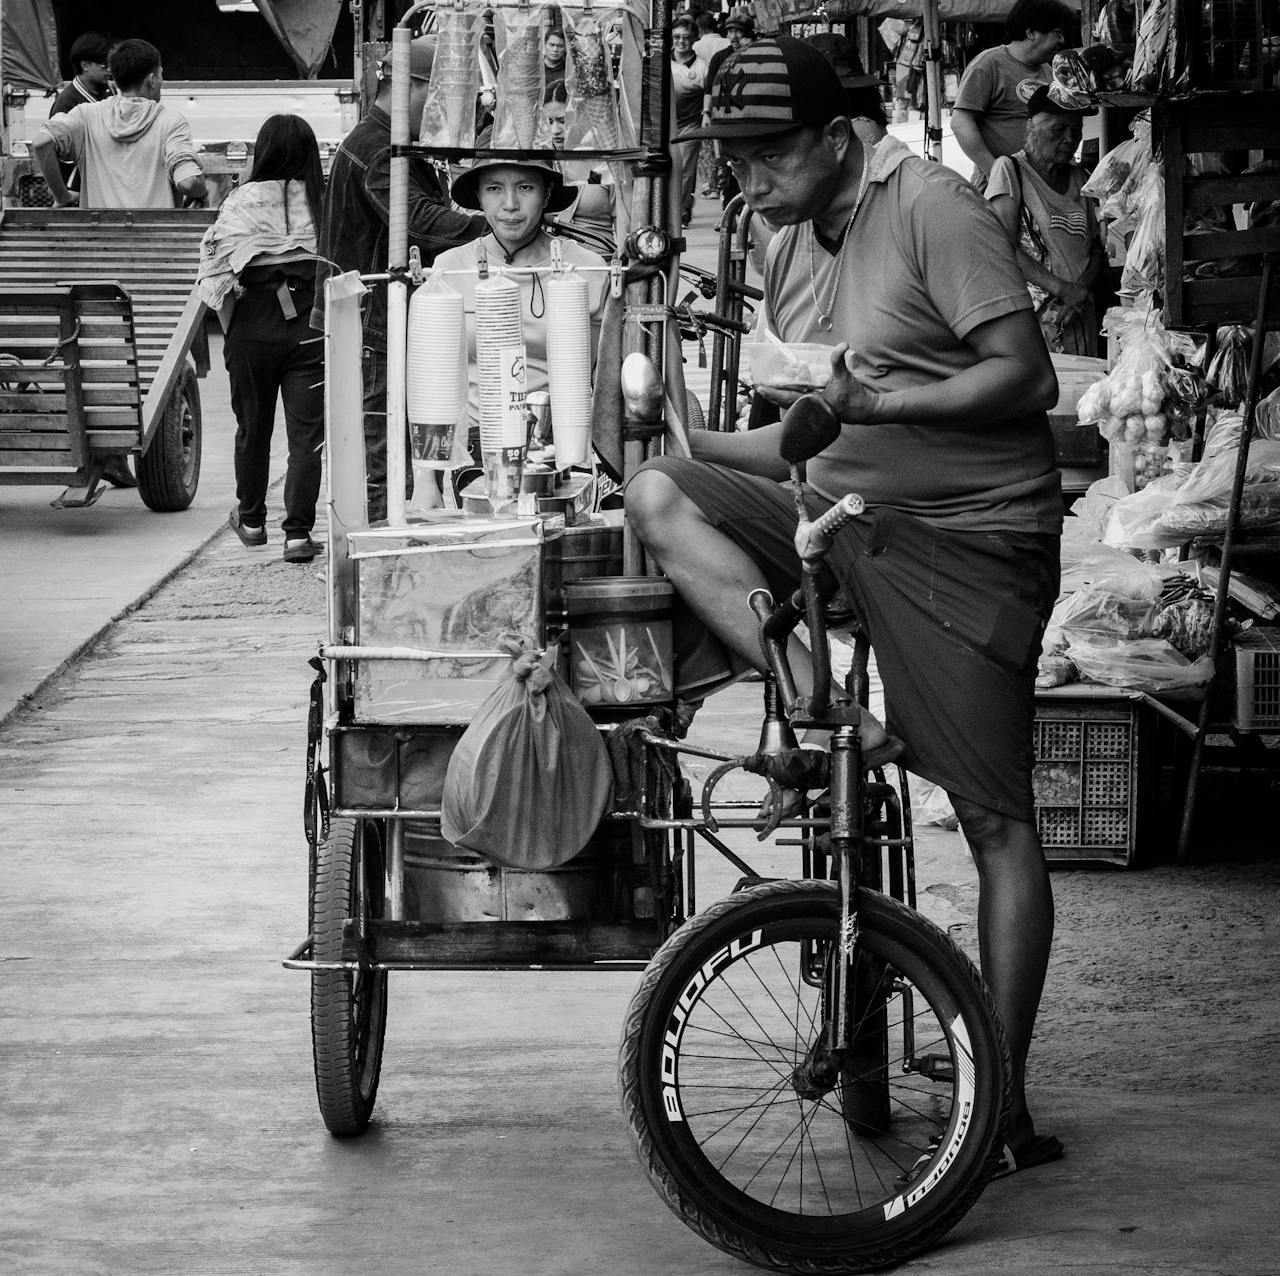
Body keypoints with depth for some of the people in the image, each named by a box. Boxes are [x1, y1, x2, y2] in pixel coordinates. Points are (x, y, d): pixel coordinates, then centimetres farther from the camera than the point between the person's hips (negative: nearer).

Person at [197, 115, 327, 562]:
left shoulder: (240, 202, -3)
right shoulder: (325, 201, -3)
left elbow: (215, 272, -2)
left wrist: (229, 323, 11)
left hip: (252, 323, 1)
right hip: (311, 323, -1)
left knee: (253, 425, 16)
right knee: (306, 429, 1)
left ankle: (251, 520, 31)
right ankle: (298, 531, -6)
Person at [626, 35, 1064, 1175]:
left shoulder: (935, 210, -12)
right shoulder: (793, 249, 12)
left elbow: (1023, 377, -17)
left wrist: (884, 402, -26)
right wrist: (697, 441, 8)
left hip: (964, 537, -7)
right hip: (839, 512, 8)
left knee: (997, 821, -6)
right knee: (659, 495, -15)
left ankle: (1006, 1100, -1)